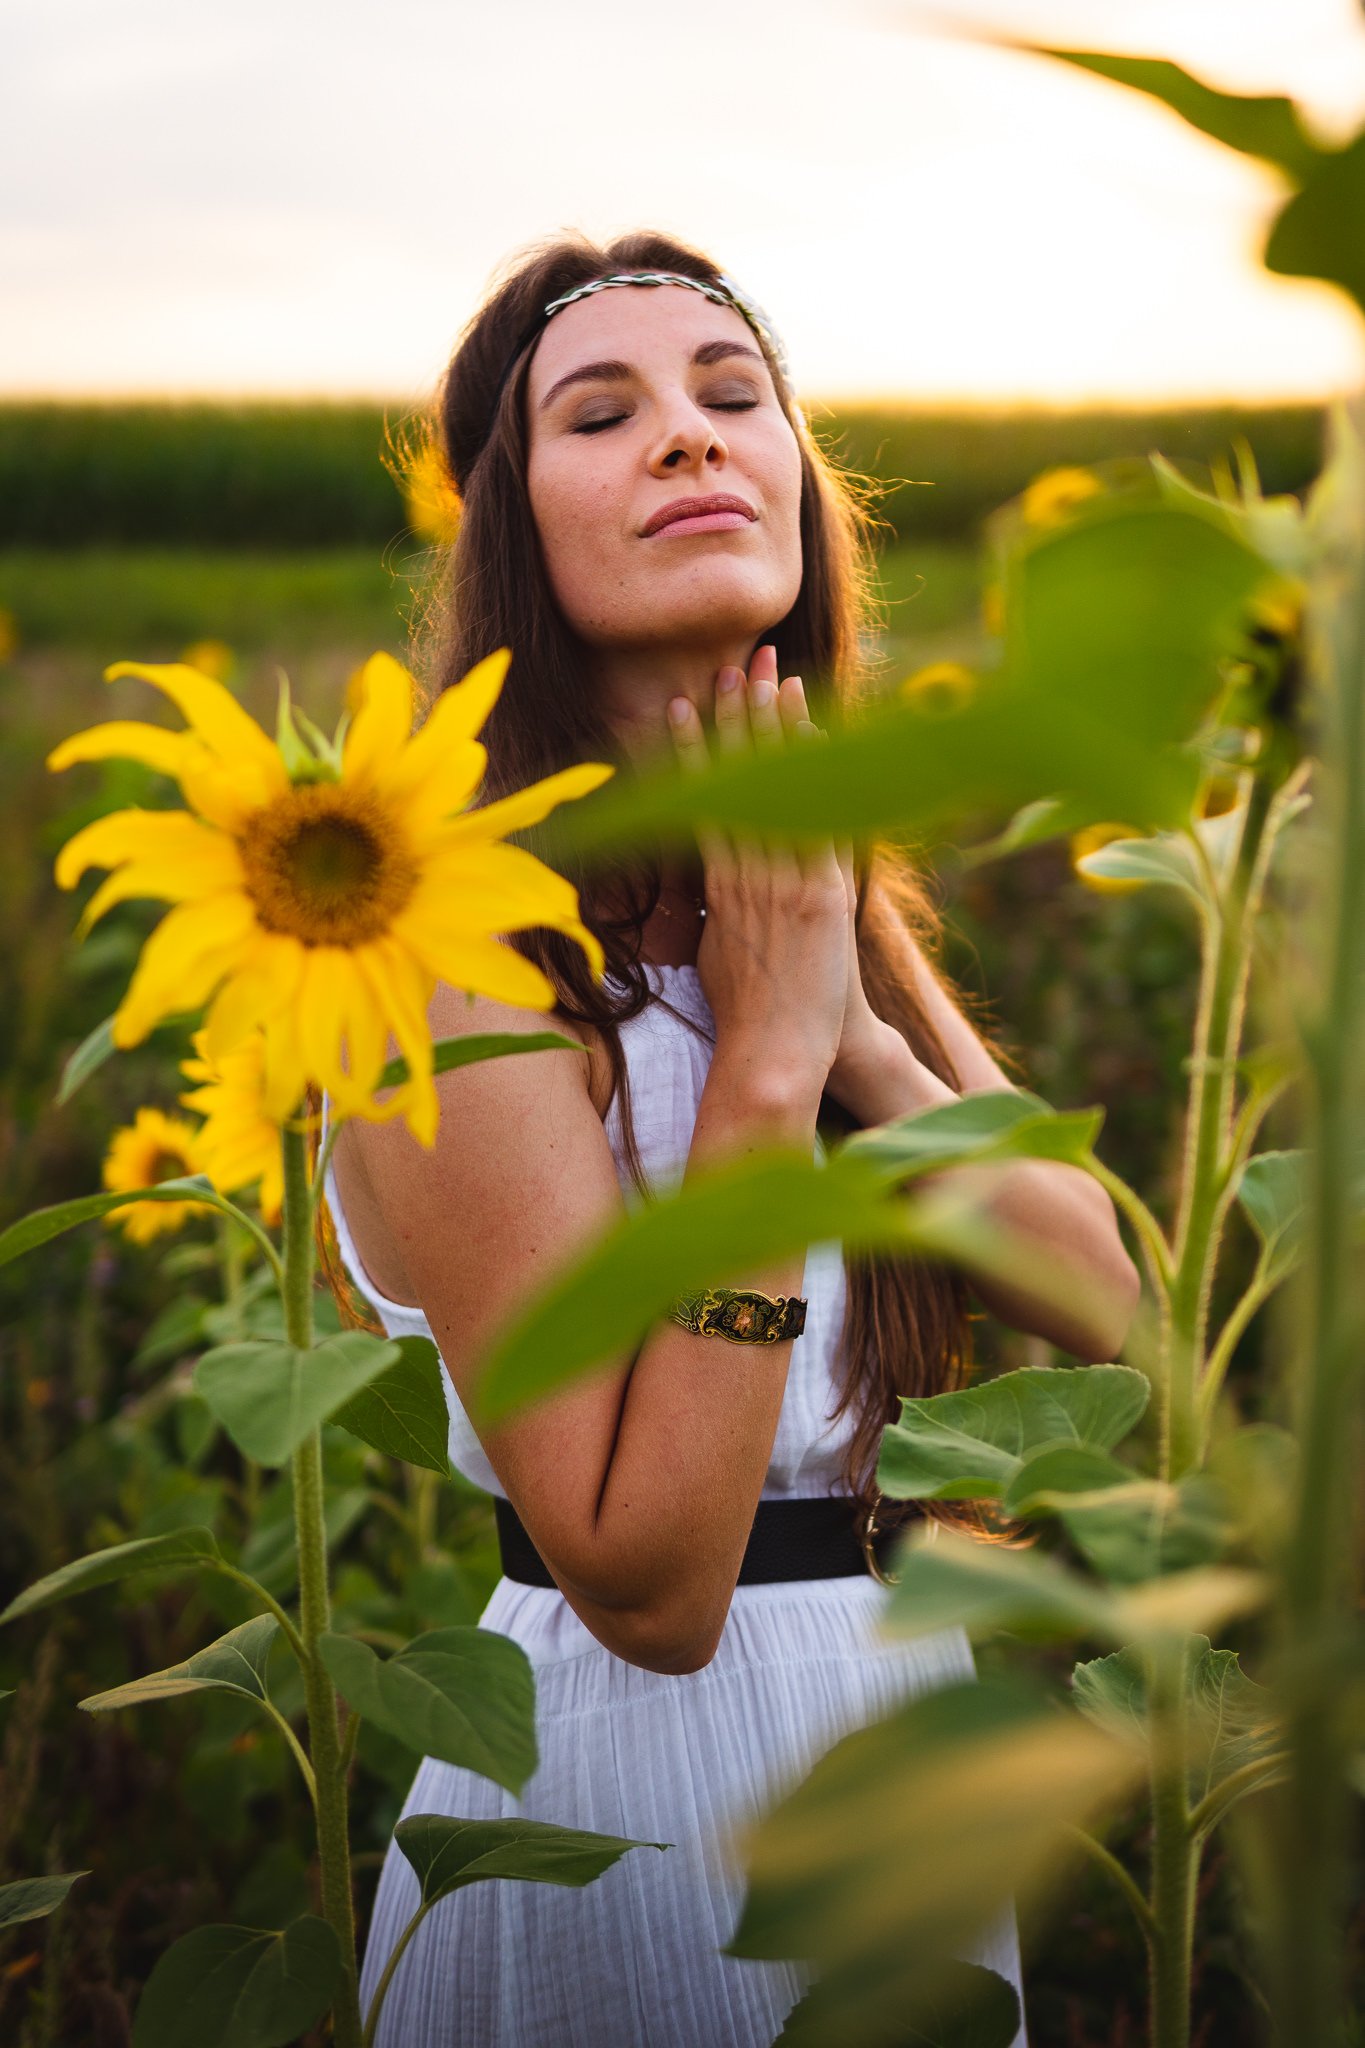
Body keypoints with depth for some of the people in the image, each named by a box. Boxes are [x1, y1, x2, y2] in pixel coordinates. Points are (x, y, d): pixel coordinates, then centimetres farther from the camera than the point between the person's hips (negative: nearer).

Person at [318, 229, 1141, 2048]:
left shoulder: (830, 889, 0)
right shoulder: (477, 948, -23)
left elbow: (1102, 1301, -3)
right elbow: (648, 1584, -25)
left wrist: (858, 1035, -18)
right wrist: (769, 1054, -26)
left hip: (909, 1717, 7)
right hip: (652, 1772, -7)